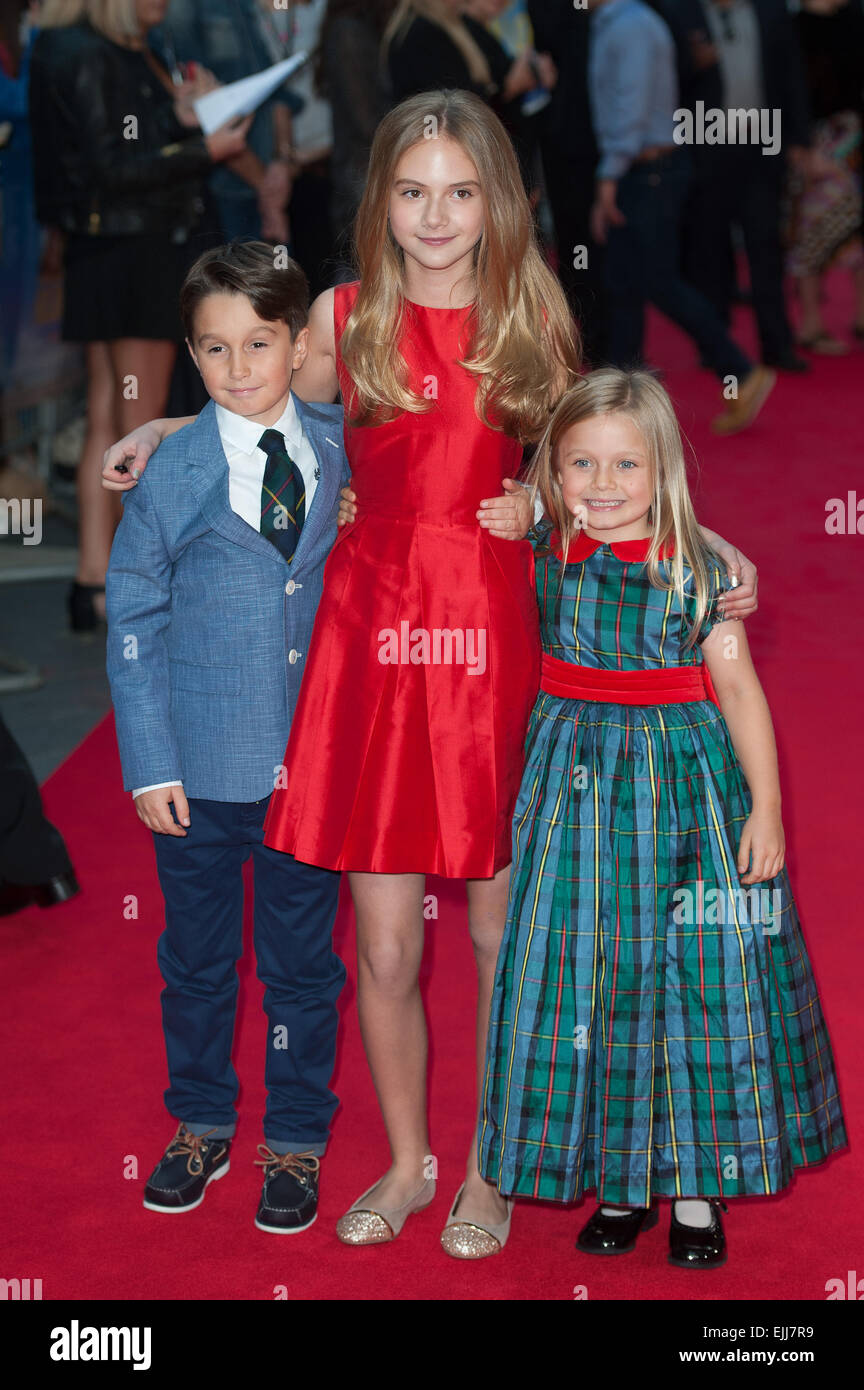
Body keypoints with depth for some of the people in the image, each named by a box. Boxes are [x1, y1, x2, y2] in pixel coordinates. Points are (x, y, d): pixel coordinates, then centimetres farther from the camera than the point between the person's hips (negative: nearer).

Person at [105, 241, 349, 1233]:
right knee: (195, 956, 14)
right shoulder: (174, 472, -5)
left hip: (314, 762, 0)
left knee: (302, 959, 11)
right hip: (201, 764, 0)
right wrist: (149, 763, -5)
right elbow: (132, 620, -2)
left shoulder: (343, 451, -1)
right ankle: (201, 1125, 34)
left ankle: (296, 1141, 28)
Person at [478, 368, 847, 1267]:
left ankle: (694, 1184, 13)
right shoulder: (545, 552, 0)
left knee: (693, 979, 1)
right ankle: (617, 1181, 17)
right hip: (577, 780, 3)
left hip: (683, 779, -2)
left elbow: (739, 689, -5)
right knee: (585, 973, 5)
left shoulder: (697, 568, -7)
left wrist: (766, 807, -9)